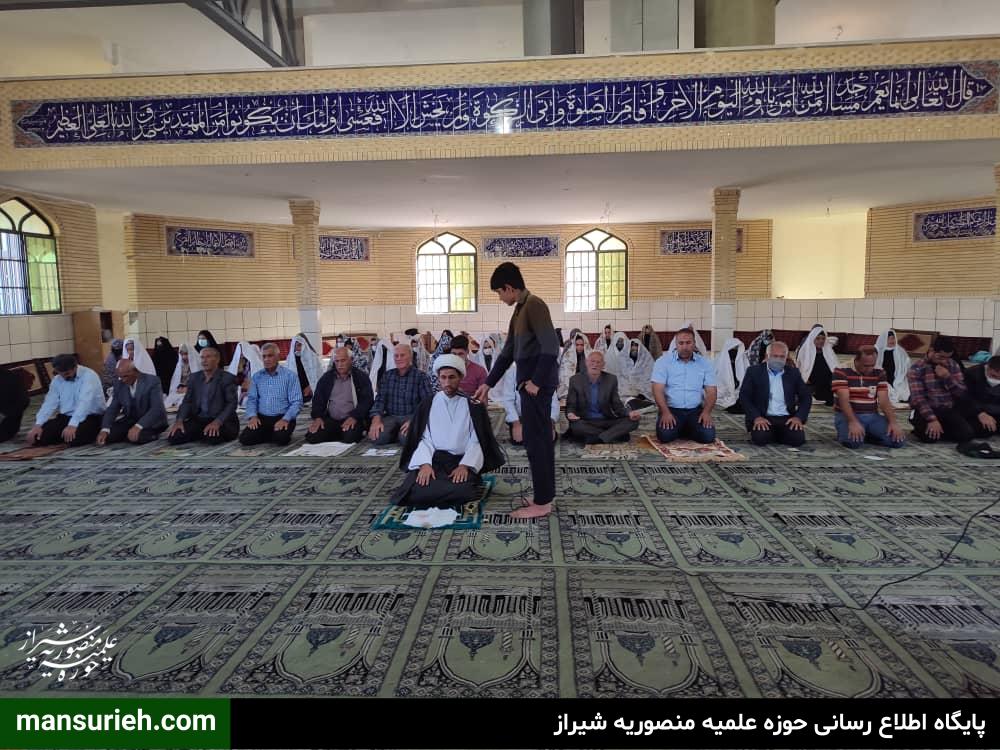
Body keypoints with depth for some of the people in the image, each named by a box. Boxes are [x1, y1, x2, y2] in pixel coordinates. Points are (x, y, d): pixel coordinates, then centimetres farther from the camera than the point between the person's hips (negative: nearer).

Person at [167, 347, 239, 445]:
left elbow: (231, 404, -13)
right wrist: (179, 420, -10)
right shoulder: (194, 377, 12)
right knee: (173, 437, -15)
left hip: (222, 421, -5)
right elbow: (187, 401, 9)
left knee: (211, 437, -35)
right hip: (198, 420, 5)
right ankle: (203, 434, 10)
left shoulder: (227, 378, -6)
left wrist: (217, 422, -29)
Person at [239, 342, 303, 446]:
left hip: (282, 417, -4)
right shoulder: (256, 376, 11)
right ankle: (273, 435, 7)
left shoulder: (290, 375, -3)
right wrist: (253, 416, -11)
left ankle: (280, 434, 4)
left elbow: (296, 402, -9)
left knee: (281, 439, -32)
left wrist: (285, 419, -23)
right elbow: (252, 399, 9)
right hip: (262, 418, 4)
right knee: (245, 438, -18)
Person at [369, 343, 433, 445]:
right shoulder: (387, 375, 11)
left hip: (412, 416, -3)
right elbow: (380, 399, 4)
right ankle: (395, 434, 4)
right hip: (391, 417, 3)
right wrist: (376, 420, -15)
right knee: (377, 437, -27)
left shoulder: (421, 376, -3)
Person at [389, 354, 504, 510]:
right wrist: (425, 464, -14)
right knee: (416, 491, -28)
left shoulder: (473, 405, 6)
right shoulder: (428, 404, 11)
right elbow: (423, 438, 4)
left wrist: (465, 466, -15)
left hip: (461, 461, -1)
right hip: (433, 459, 1)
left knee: (461, 491, -32)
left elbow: (476, 442, 1)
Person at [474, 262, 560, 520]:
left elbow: (551, 347, -23)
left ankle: (542, 503, 5)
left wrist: (536, 381, -18)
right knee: (541, 440, 14)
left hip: (537, 384, -10)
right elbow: (508, 353, 21)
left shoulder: (534, 305, -14)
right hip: (532, 383, 10)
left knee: (534, 441, -4)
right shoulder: (520, 310, 16)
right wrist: (488, 383, 22)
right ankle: (546, 495, 23)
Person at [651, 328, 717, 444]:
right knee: (665, 435, -28)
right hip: (671, 409, -2)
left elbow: (711, 391, 3)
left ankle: (688, 429, 11)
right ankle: (680, 429, 8)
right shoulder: (663, 361, -1)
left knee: (708, 436, -23)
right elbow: (658, 390, -9)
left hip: (696, 410, 2)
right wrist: (665, 412, -23)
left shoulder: (705, 363, 6)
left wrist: (707, 412, -15)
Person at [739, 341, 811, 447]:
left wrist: (799, 417, -8)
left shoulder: (793, 373, 10)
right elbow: (744, 397, -4)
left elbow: (806, 397, 10)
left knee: (798, 439, -24)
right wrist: (756, 417, -18)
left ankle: (779, 435, 10)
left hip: (787, 418, 2)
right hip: (763, 418, -2)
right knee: (760, 438, -30)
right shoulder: (754, 371, 2)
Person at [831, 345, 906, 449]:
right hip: (847, 416, -5)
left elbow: (884, 401, 1)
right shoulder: (841, 372, -9)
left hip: (872, 416, 5)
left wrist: (893, 422, -16)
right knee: (854, 441, -35)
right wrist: (853, 422, -32)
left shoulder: (879, 374, 7)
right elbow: (844, 400, -18)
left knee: (898, 440, -17)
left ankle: (868, 435, 10)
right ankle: (847, 434, 2)